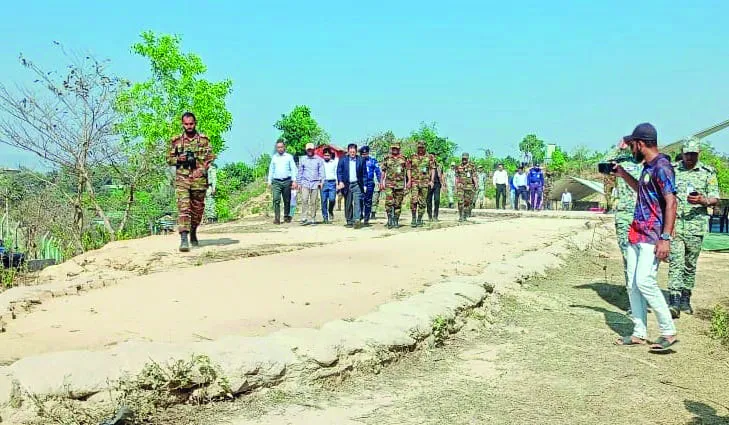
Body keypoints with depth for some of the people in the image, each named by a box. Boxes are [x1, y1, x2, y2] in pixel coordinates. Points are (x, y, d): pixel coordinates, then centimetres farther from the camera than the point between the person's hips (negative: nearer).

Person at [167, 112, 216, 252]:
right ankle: (184, 239, -20)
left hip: (199, 179, 1)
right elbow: (169, 159, 13)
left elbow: (210, 158, 3)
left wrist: (202, 169, -12)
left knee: (197, 209, 11)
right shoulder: (176, 141, 8)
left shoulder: (204, 139, 6)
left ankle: (193, 233, 33)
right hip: (182, 179, -1)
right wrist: (178, 159, -8)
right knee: (183, 207, -13)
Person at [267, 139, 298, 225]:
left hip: (287, 181, -1)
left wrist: (294, 181, -5)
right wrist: (269, 181, 11)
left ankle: (287, 216, 18)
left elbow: (293, 169, 4)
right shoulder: (274, 157, 13)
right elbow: (271, 170, 18)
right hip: (276, 182, 1)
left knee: (287, 200, 5)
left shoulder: (289, 156, 7)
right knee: (276, 200, -12)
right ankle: (277, 218, -14)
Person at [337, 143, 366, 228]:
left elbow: (364, 173, 6)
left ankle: (356, 220, -21)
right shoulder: (343, 160, 6)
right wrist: (340, 182, -10)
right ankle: (349, 222, 15)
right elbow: (339, 172, 4)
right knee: (348, 204, 7)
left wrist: (364, 184, 0)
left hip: (357, 185, -1)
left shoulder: (361, 160, 5)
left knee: (357, 203, -13)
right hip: (346, 185, 1)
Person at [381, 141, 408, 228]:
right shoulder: (387, 159, 7)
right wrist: (381, 183, 2)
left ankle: (396, 221, 13)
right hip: (389, 184, -1)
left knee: (398, 204, 4)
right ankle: (390, 219, -3)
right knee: (389, 202, -14)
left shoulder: (403, 159, 7)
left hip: (400, 184, 1)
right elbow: (383, 171, 9)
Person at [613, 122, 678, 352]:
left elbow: (671, 203, -20)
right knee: (632, 284, 8)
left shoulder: (661, 166, -14)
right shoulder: (647, 167, 15)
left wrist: (666, 238, -26)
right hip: (636, 234, 10)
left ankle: (669, 332, -5)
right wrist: (623, 174, 26)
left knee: (644, 281, -16)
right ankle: (639, 333, 16)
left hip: (653, 237, -10)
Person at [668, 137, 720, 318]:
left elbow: (715, 199, 3)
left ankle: (685, 299, 23)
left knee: (690, 264, 9)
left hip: (696, 225, 1)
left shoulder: (708, 172, 6)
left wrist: (702, 201, -19)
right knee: (676, 263, -11)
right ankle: (674, 303, -16)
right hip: (674, 224, -1)